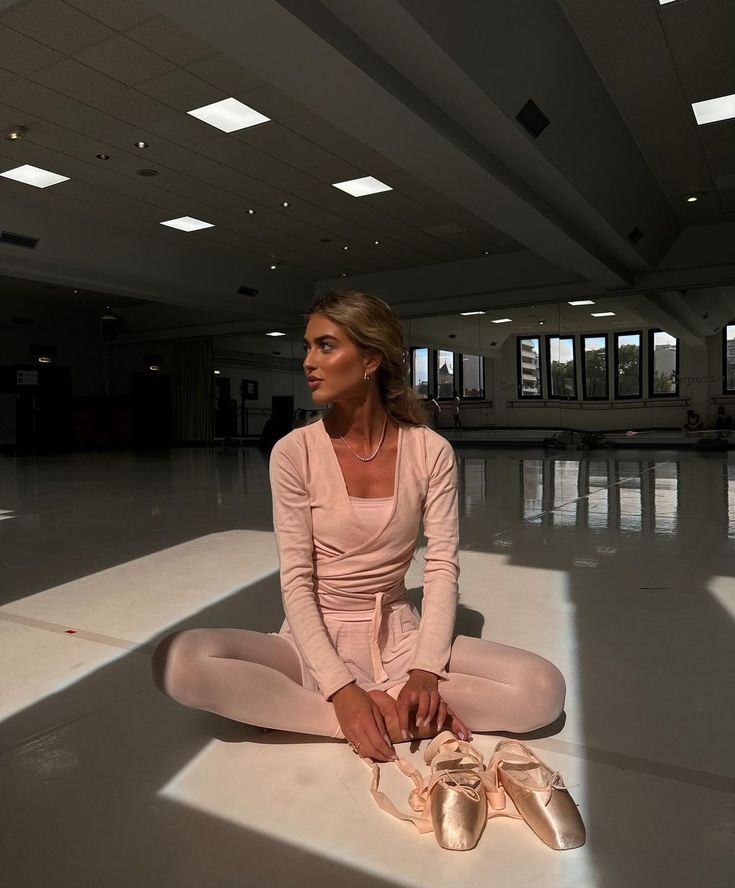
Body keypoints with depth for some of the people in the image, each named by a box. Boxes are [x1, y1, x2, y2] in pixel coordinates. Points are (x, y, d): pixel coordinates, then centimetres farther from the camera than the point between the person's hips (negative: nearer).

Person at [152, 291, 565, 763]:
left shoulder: (431, 451, -7)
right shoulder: (294, 452, -9)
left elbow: (443, 566, -8)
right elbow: (297, 581, -12)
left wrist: (425, 672, -22)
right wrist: (341, 689, -23)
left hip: (397, 637, 1)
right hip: (316, 637, 0)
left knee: (543, 689, -22)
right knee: (178, 659, -28)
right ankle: (399, 717, -20)